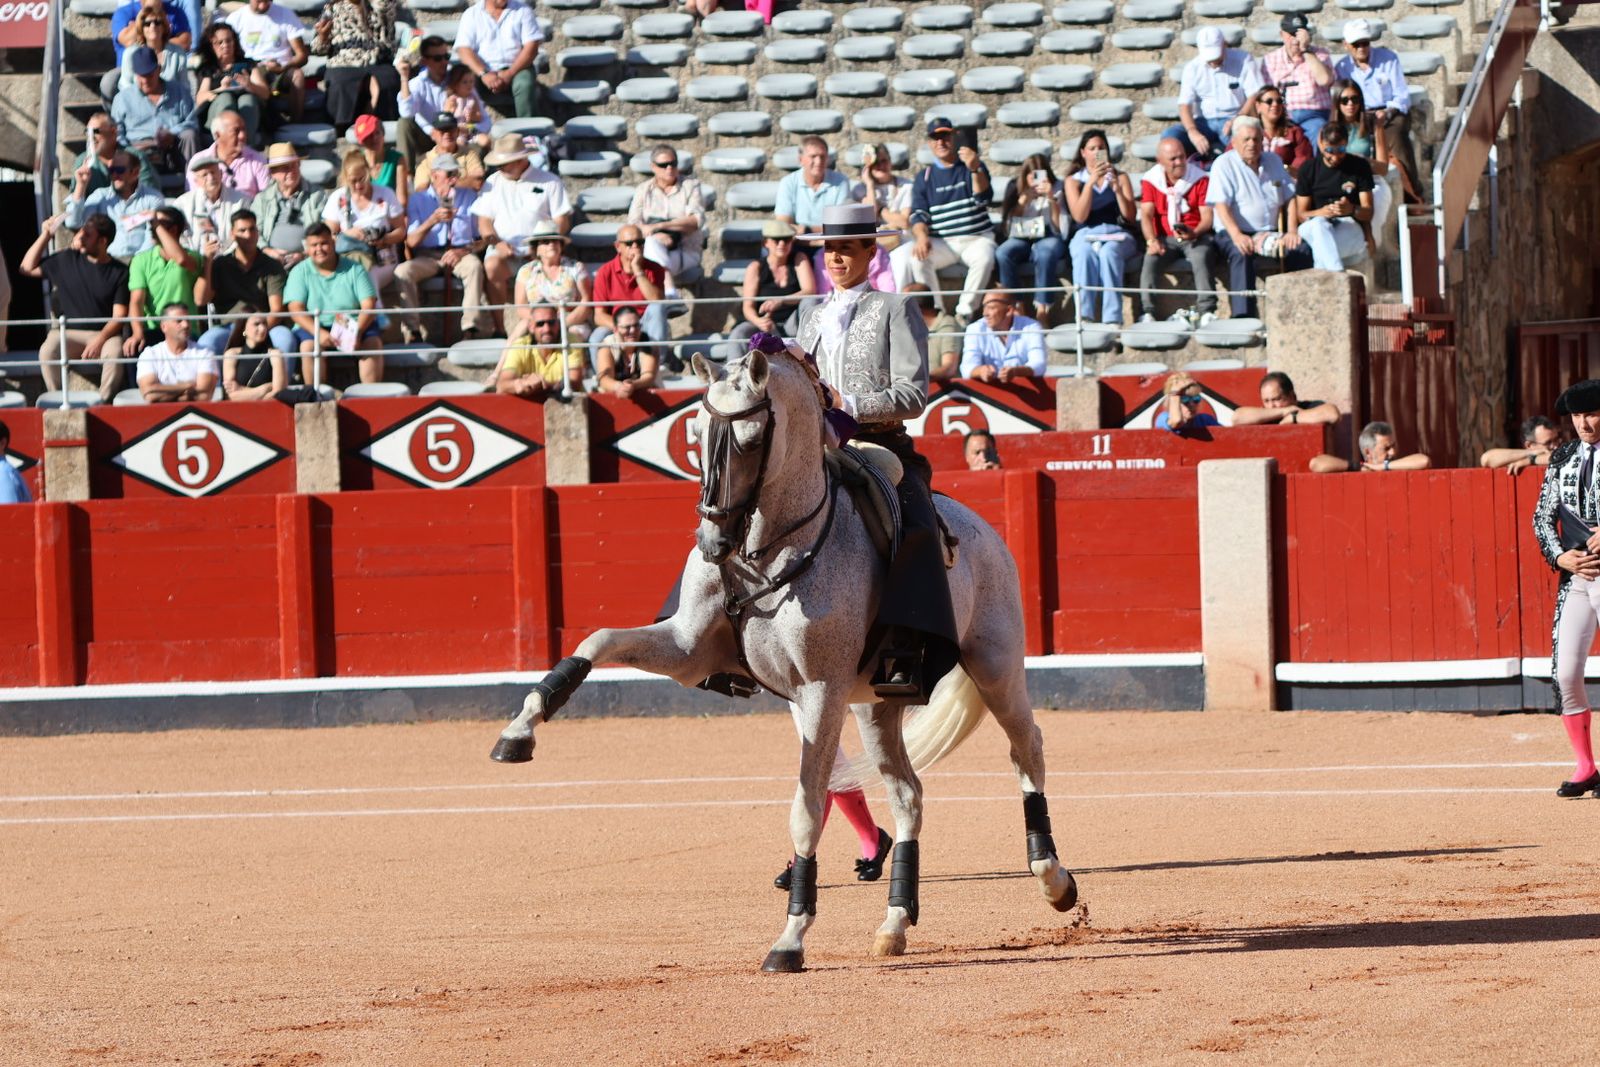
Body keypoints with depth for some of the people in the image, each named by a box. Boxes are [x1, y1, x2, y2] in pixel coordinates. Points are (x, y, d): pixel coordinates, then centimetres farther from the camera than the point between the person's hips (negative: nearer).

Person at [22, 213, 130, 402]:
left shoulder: (119, 272, -2)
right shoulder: (67, 260, 8)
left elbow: (119, 315, -5)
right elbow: (28, 267, 16)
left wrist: (100, 339, -22)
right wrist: (45, 235, 8)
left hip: (104, 333, -2)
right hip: (67, 333, 2)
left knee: (114, 352, -37)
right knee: (47, 351, -32)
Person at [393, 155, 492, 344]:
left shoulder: (468, 197, 15)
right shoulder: (419, 200, 11)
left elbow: (482, 238, 10)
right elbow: (411, 242, 0)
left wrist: (464, 251, -11)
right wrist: (433, 220, -15)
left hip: (460, 253, 0)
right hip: (428, 256, 0)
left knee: (474, 265, -35)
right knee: (402, 272, -30)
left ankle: (471, 327, -37)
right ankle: (411, 331, -29)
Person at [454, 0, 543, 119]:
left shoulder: (522, 11, 7)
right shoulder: (471, 15, 7)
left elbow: (531, 47, -3)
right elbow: (464, 50, -4)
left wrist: (509, 74, -17)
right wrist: (483, 74, -21)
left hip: (516, 69, 0)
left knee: (524, 85, -34)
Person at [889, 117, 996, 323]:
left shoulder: (973, 167, 8)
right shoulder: (925, 177, 13)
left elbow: (983, 198, -9)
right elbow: (918, 214, 6)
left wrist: (974, 170, -28)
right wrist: (921, 236, -17)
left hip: (976, 238, -2)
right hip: (942, 242, 2)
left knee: (984, 257, -36)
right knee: (917, 257, -29)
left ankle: (965, 310, -26)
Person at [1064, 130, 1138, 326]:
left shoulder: (1120, 177, 18)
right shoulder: (1074, 181, 15)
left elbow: (1130, 216, 6)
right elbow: (1079, 216, -2)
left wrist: (1117, 189, -9)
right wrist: (1091, 182, -11)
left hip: (1117, 235, 0)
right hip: (1086, 236, 0)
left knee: (1109, 252, -37)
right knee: (1085, 252, -38)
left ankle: (1113, 319, -46)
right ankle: (1084, 316, -48)